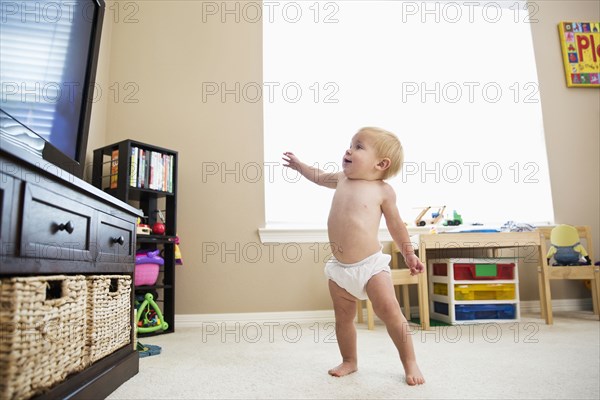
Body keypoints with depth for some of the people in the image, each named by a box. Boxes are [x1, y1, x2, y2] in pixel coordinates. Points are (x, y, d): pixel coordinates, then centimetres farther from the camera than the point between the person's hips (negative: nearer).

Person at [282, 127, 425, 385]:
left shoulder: (383, 191, -5)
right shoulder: (341, 179, 8)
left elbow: (396, 225, 6)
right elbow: (319, 177, 30)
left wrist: (409, 254, 11)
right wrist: (299, 165, 38)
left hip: (371, 264, -5)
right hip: (340, 268, 5)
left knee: (390, 313, -10)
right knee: (343, 318, 12)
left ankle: (410, 363, 8)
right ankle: (349, 361, 31)